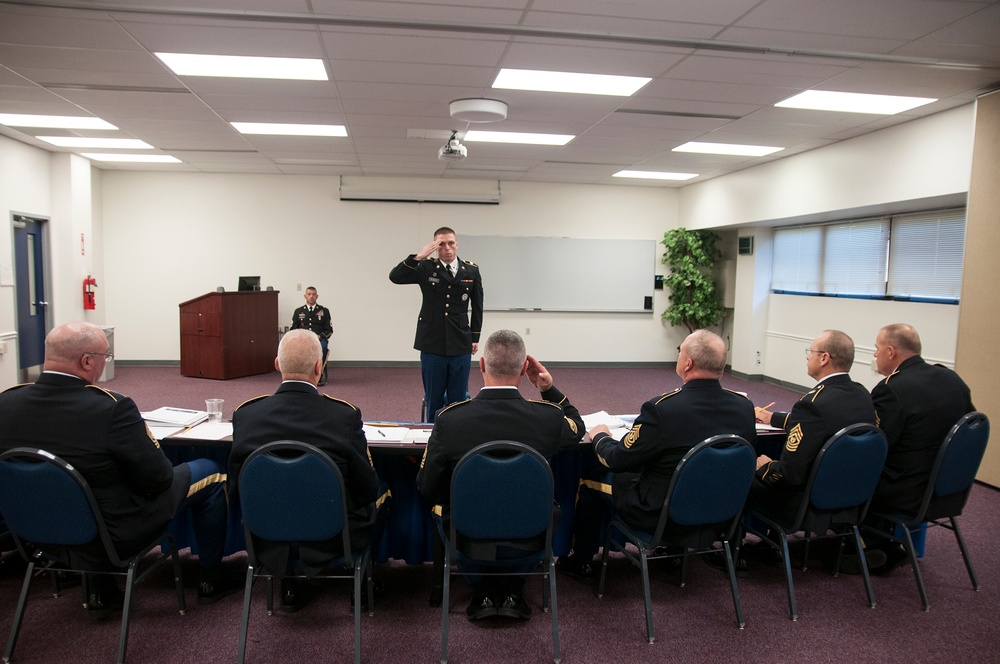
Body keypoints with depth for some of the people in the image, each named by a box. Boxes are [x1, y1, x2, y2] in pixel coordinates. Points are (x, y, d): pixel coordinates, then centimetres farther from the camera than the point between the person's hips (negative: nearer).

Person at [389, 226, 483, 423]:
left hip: (461, 345, 1)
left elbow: (477, 306, 9)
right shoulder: (426, 268, -1)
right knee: (433, 399, 10)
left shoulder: (471, 271, 2)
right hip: (432, 345, -1)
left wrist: (475, 337, 9)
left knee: (458, 399, 10)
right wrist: (417, 257, -22)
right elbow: (395, 277, -12)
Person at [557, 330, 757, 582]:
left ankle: (582, 562, 28)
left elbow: (616, 460, -17)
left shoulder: (662, 408, -29)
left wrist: (599, 436, 5)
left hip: (659, 516, -6)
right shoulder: (745, 407, -13)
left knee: (591, 476, 14)